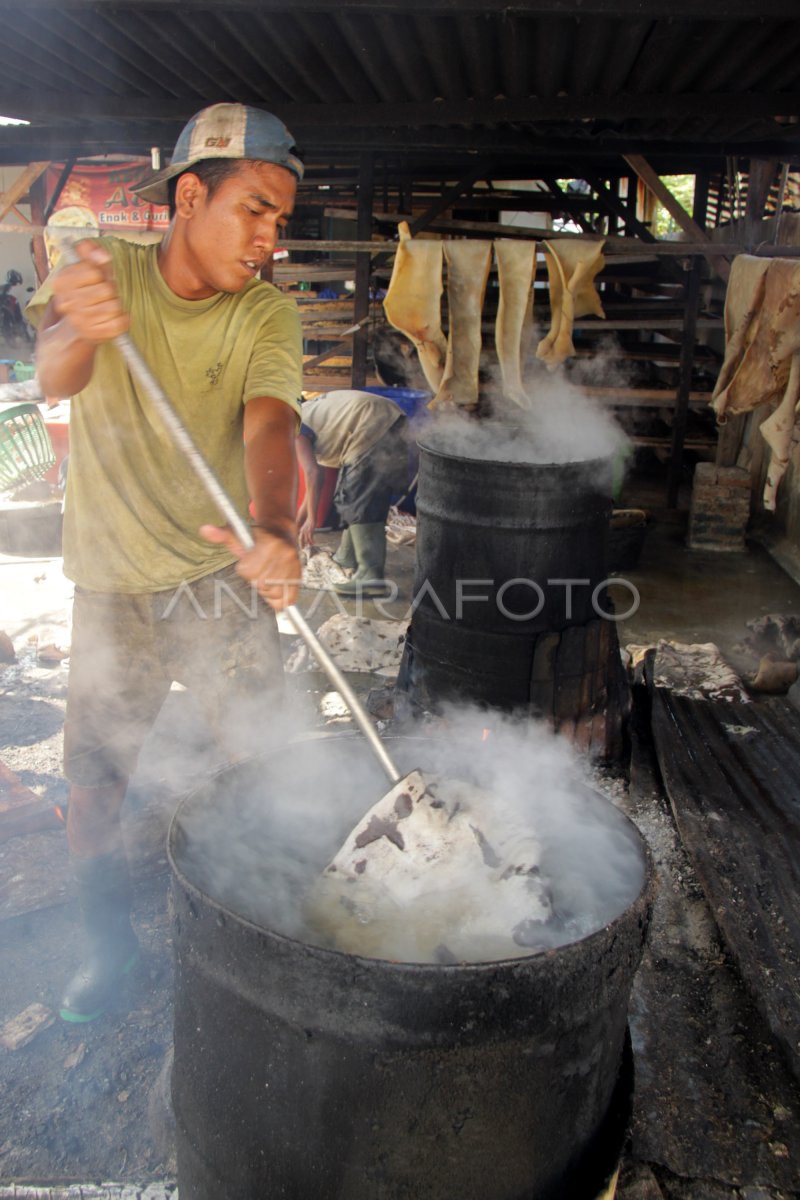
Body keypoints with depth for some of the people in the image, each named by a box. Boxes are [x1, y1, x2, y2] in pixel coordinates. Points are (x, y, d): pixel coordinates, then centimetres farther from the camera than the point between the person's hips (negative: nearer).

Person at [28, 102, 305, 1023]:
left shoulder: (268, 315, -7)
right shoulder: (100, 272, -6)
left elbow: (268, 426, -24)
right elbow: (55, 378, -25)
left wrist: (274, 529, -45)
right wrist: (81, 332, -50)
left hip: (223, 581, 0)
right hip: (111, 590, 1)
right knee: (91, 787, 8)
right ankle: (109, 946, 34)